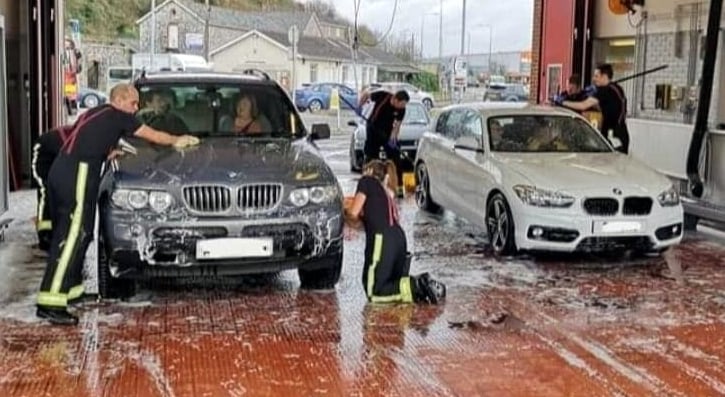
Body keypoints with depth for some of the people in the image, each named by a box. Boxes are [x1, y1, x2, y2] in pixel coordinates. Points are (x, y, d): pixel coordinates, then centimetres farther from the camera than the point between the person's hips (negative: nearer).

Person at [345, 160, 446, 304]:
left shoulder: (367, 181, 6)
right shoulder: (385, 190, 27)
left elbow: (354, 213, 1)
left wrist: (344, 211, 20)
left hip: (382, 238, -8)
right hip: (399, 237, 8)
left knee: (374, 292, -7)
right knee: (393, 281, 22)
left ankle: (415, 287, -22)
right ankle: (421, 284, -2)